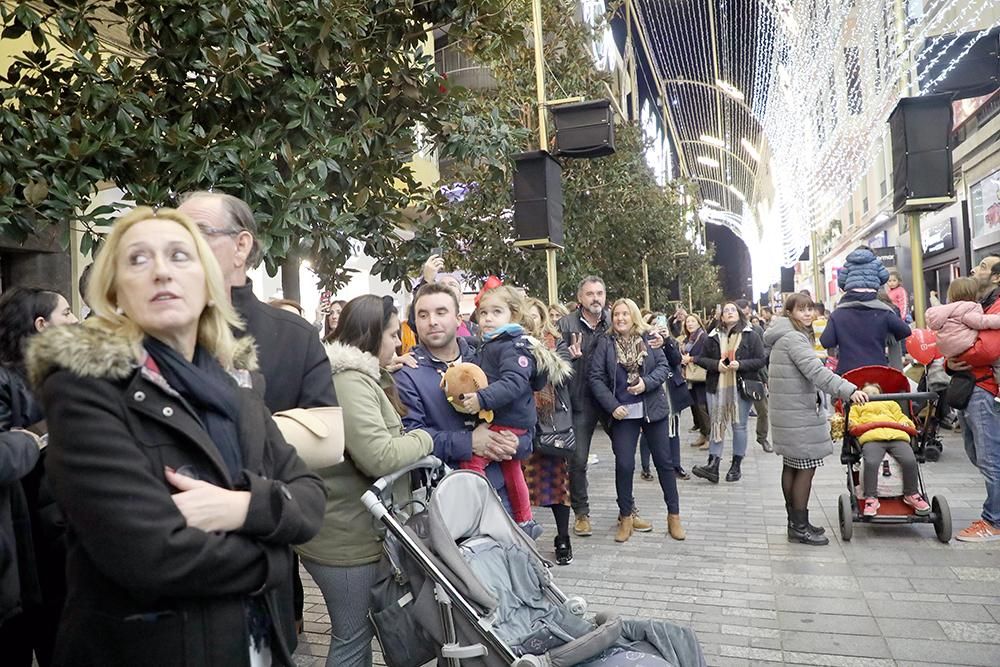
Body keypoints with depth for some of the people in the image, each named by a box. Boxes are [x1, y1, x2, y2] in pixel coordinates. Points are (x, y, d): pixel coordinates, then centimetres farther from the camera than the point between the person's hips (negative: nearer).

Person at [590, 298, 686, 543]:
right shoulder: (605, 343, -3)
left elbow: (664, 366, 1)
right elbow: (596, 378, -5)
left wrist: (647, 383, -17)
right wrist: (612, 406, -13)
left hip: (653, 409, 1)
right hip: (623, 412, -1)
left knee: (664, 461, 8)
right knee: (624, 464, -2)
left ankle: (674, 515, 22)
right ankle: (626, 517, 16)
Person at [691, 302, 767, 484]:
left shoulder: (751, 336, 1)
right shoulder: (713, 337, 7)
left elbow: (760, 360, -3)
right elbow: (702, 358, 10)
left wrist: (740, 365, -17)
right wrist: (716, 365, -9)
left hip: (741, 387, -2)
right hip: (717, 387, 2)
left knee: (739, 426, 5)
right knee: (717, 424, 1)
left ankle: (736, 465, 16)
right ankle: (713, 465, -1)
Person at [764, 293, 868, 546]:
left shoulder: (785, 337, 18)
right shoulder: (793, 338, -15)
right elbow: (815, 371, -28)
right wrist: (848, 390, -37)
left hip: (789, 414, 11)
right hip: (799, 416, -11)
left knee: (791, 467, 14)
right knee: (806, 467, -5)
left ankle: (795, 522, 24)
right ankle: (800, 527, 2)